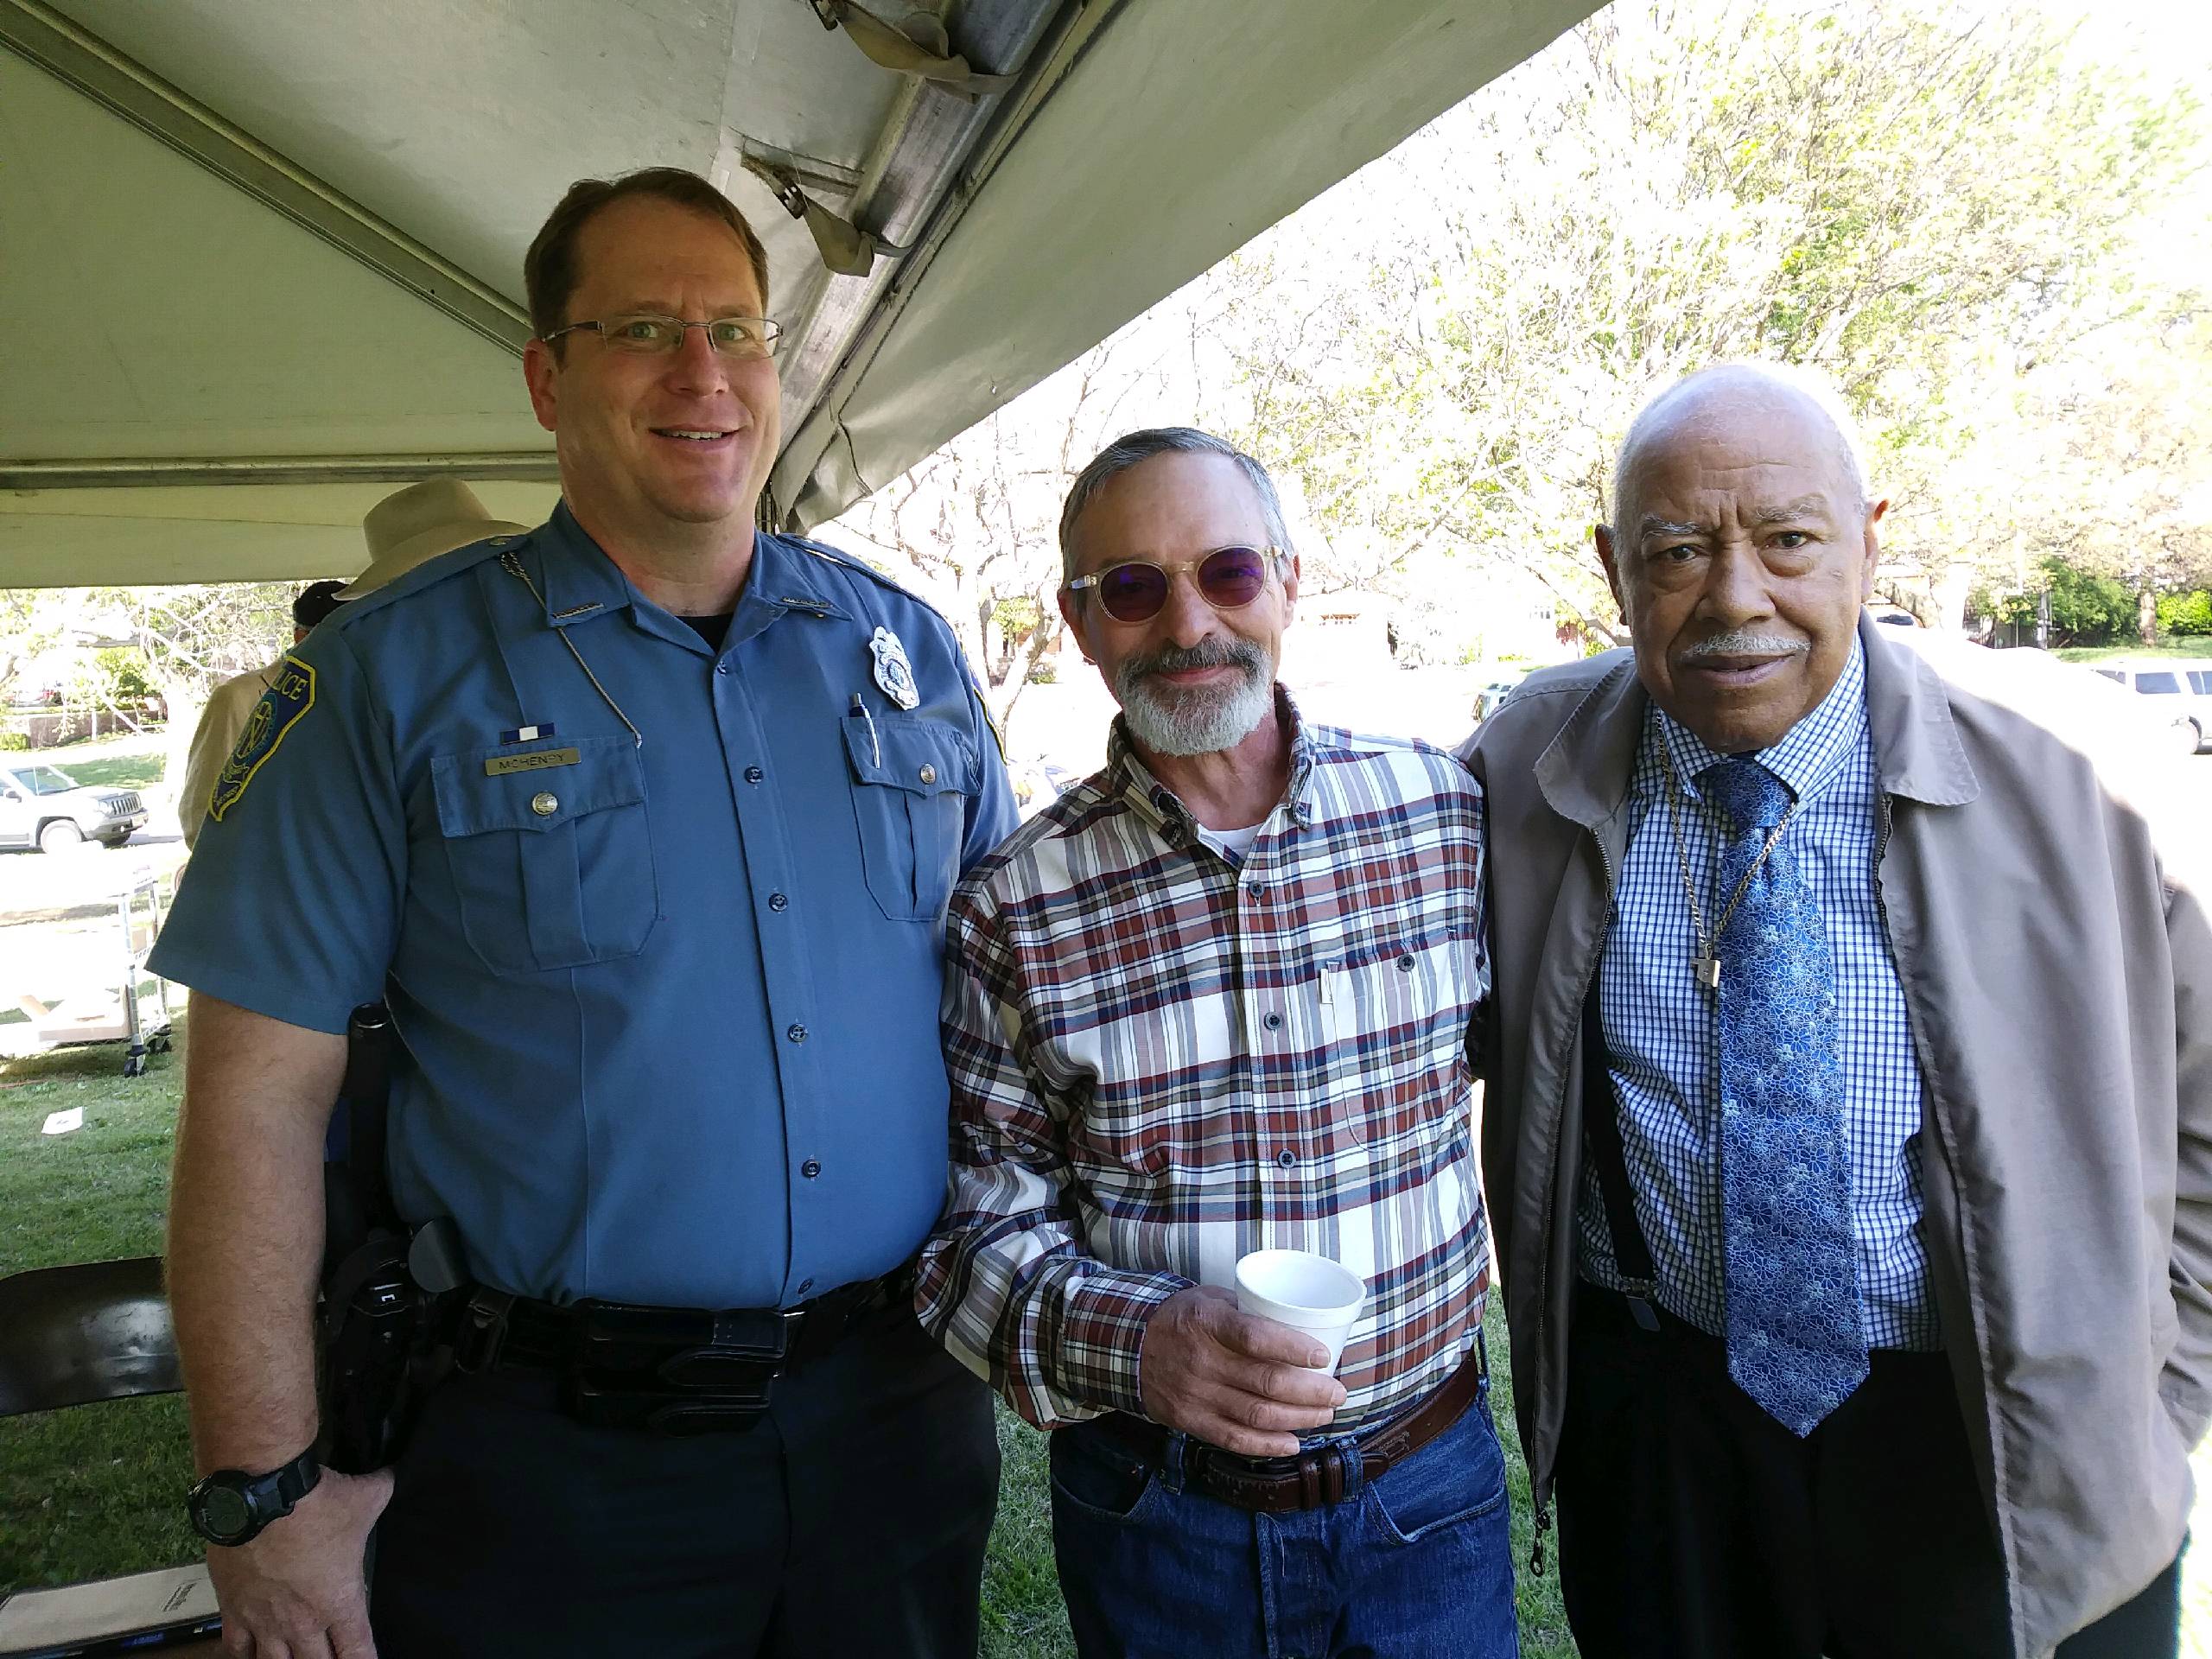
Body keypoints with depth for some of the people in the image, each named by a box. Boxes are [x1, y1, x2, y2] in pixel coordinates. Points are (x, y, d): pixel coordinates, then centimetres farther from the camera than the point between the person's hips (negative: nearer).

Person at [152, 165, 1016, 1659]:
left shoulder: (908, 648, 4)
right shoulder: (396, 673, -6)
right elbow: (260, 1094, -7)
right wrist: (265, 1492, -7)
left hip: (897, 1415, 4)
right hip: (558, 1469, -3)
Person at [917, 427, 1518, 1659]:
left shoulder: (1444, 810, -6)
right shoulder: (1015, 909, -11)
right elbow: (983, 1229, -8)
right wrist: (1131, 1340, -25)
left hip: (1431, 1483, 1)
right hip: (1154, 1514, -1)